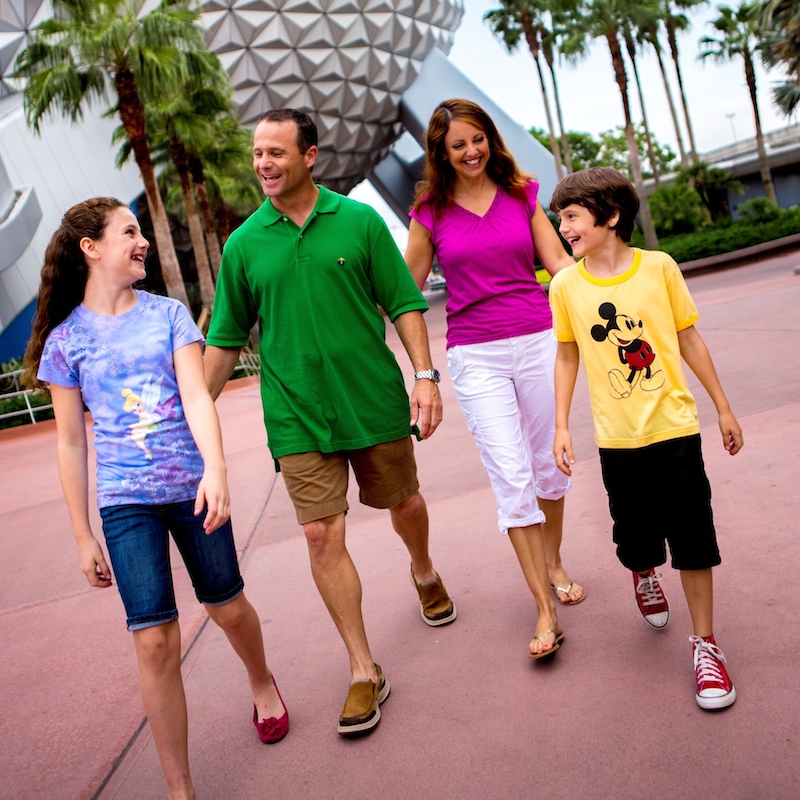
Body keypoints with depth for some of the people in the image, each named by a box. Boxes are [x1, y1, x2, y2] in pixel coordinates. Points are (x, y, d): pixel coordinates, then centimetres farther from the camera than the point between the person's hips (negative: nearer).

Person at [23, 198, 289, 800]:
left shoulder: (168, 314, 3)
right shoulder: (66, 339, 2)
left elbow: (196, 397, -8)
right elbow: (71, 442, 5)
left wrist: (214, 469, -26)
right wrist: (83, 537, 5)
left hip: (192, 486, 1)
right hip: (125, 502, -1)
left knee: (227, 604, 13)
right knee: (154, 638, -5)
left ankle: (262, 682, 47)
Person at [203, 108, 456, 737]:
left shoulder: (360, 221, -1)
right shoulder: (244, 244, 2)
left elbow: (404, 305, 1)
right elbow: (226, 340, 7)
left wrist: (425, 374, -10)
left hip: (376, 403, 0)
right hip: (298, 417, 0)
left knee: (405, 504, 16)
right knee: (323, 536, -3)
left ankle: (424, 574, 52)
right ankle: (365, 672, 11)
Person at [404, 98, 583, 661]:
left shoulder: (521, 194, 8)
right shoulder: (431, 212, 3)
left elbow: (560, 262, 5)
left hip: (537, 340, 2)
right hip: (475, 355, -2)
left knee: (550, 464, 11)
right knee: (511, 477, -7)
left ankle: (554, 564, 37)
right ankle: (546, 611, 1)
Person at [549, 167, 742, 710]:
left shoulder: (659, 267, -4)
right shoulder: (565, 285, -2)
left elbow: (689, 340, 4)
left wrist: (724, 408, 8)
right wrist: (561, 427, 5)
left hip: (674, 427, -1)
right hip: (617, 437, 1)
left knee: (692, 538, 2)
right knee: (636, 537, 11)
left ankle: (705, 644, 19)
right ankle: (644, 574, 47)